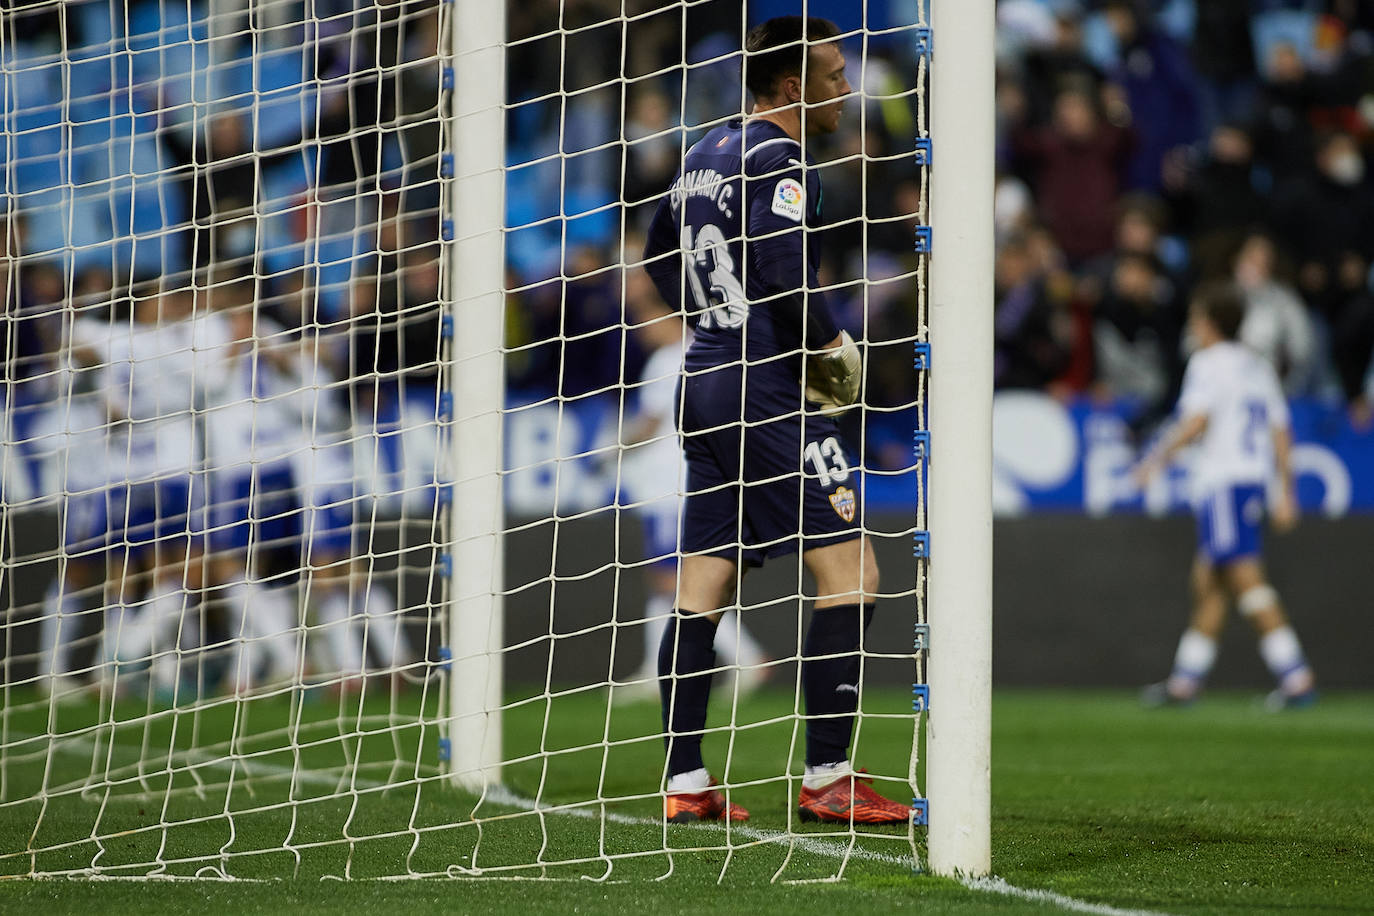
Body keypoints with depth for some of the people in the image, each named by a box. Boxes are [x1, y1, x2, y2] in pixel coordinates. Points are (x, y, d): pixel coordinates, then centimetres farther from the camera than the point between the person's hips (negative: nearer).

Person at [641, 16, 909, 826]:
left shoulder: (709, 153, 16)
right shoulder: (780, 162, -13)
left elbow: (663, 254, 27)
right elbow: (781, 270, -25)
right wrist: (832, 344, -9)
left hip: (707, 383, 10)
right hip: (766, 389, -10)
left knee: (704, 587, 9)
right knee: (851, 576, -7)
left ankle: (685, 781, 9)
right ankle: (828, 779, -9)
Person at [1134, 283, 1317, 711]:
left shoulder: (1208, 363, -5)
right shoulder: (1258, 367, 18)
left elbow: (1197, 421, -16)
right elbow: (1280, 431, 16)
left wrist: (1159, 456, -6)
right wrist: (1286, 493, 17)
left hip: (1222, 479, -9)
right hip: (1254, 476, 9)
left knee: (1246, 579, -13)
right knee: (1207, 580, 13)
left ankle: (1297, 678, -22)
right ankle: (1184, 682, 17)